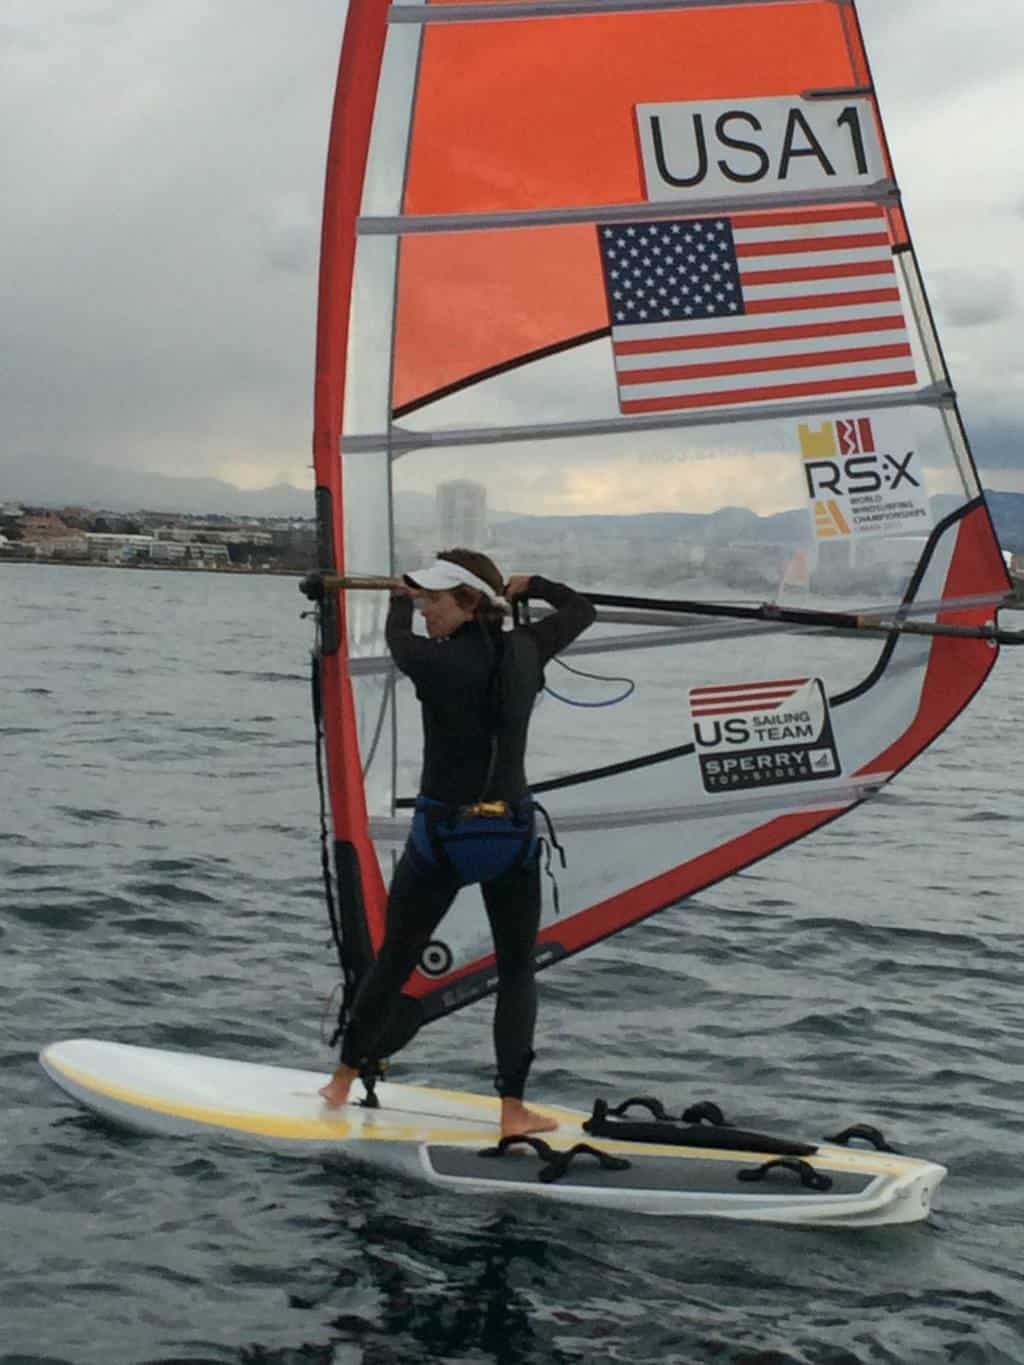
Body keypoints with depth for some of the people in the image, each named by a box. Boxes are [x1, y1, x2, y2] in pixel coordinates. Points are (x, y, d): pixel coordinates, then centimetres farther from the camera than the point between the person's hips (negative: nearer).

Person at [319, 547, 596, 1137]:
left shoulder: (436, 660, -13)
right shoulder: (525, 650, -1)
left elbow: (398, 640, 12)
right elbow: (582, 610, 18)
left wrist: (399, 599, 32)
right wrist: (529, 584, 33)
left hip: (442, 834, -2)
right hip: (512, 835, 2)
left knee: (394, 958, 14)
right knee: (518, 969, 12)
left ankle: (344, 1079, 30)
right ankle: (513, 1109, 5)